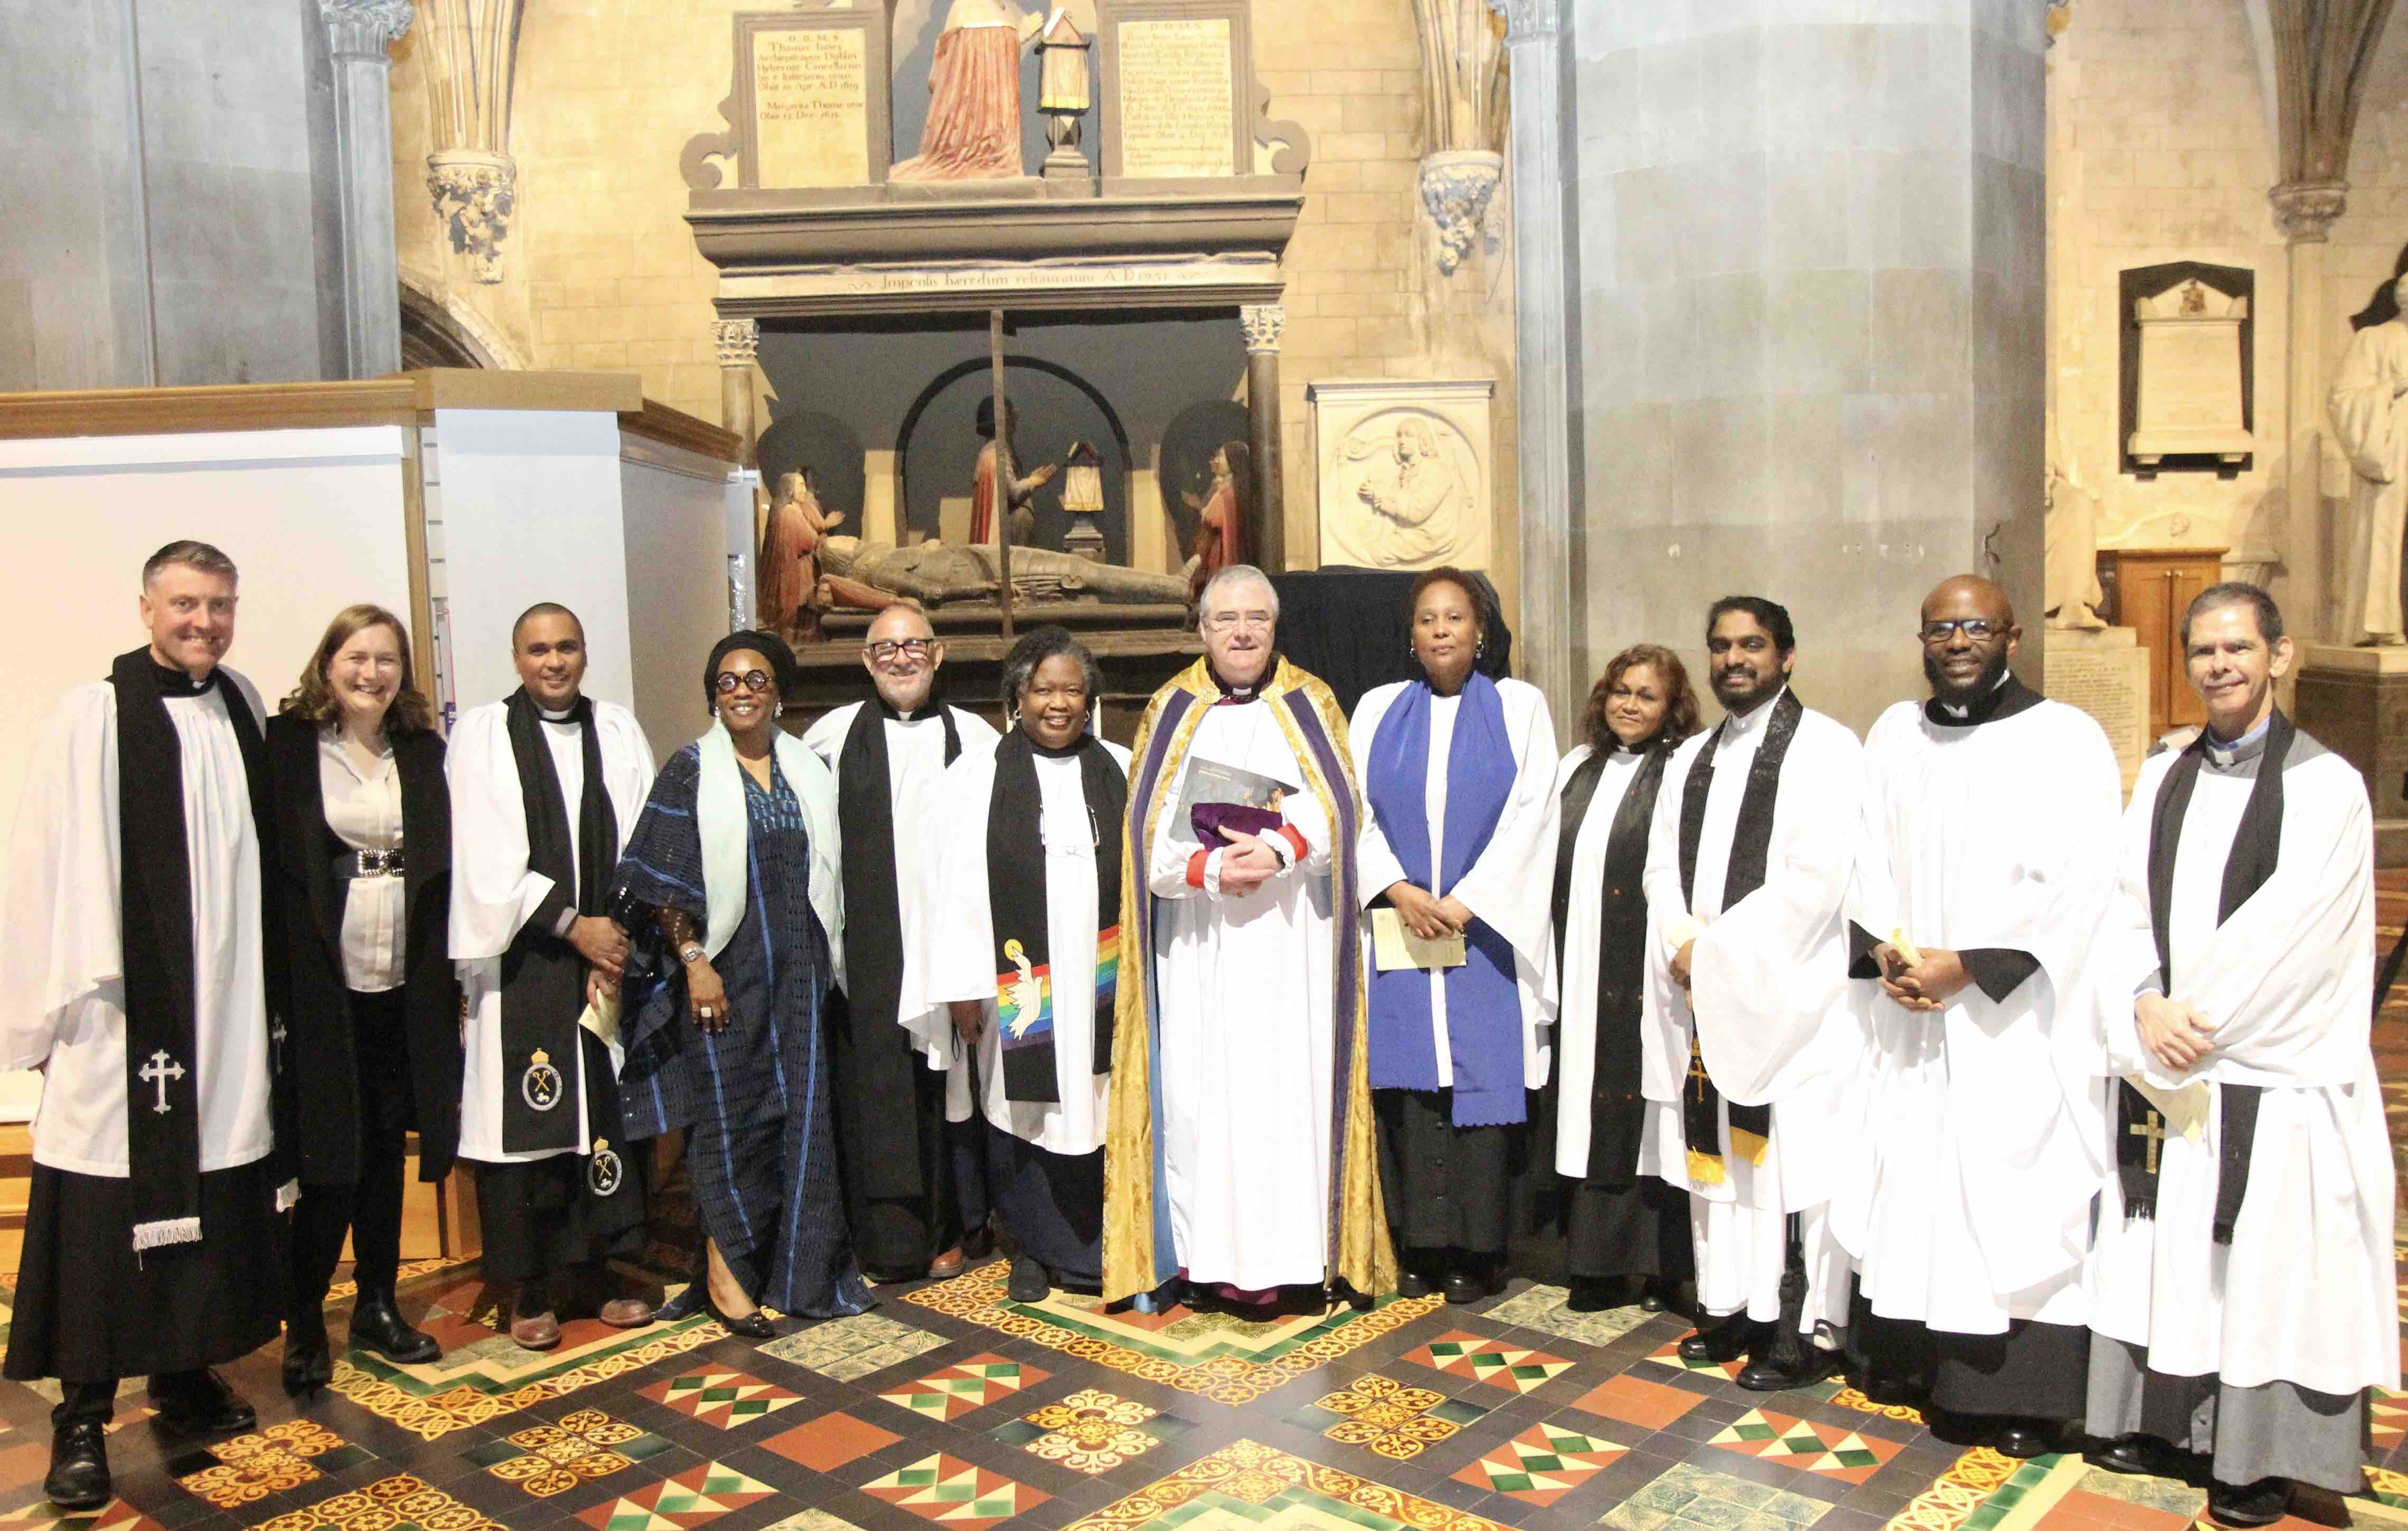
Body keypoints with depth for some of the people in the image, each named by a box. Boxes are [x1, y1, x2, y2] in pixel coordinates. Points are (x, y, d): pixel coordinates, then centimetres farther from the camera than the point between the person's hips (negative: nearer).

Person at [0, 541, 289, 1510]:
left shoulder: (244, 709, 8)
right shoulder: (94, 716, -8)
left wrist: (268, 985, 13)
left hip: (228, 1005, 5)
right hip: (124, 1010, -5)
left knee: (214, 1201, 12)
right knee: (107, 1214, 1)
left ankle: (186, 1376, 27)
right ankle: (82, 1420, 12)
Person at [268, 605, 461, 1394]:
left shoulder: (425, 753, 9)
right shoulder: (288, 745, 0)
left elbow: (444, 866, 10)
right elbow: (273, 862, -4)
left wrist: (450, 970, 4)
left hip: (405, 983, 3)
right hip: (322, 981, -3)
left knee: (388, 1149, 11)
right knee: (330, 1155, -2)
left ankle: (378, 1305, 24)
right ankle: (304, 1323, 13)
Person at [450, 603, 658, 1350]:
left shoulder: (619, 731, 9)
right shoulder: (482, 734, -1)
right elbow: (489, 862, -7)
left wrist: (625, 930, -6)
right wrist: (572, 926, -11)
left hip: (609, 953, 3)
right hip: (523, 960, -3)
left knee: (604, 1112, 7)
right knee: (524, 1120, 1)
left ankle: (591, 1269, 20)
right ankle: (529, 1288, 13)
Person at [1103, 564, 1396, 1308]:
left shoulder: (1310, 704, 10)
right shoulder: (1171, 710, 10)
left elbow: (1339, 808, -2)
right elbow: (1150, 830, 2)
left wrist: (1280, 848, -19)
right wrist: (1208, 869, -16)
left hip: (1290, 938, 0)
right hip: (1198, 938, 1)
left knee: (1286, 1076, -4)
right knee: (1198, 1080, -3)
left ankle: (1276, 1248, 3)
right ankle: (1208, 1249, 5)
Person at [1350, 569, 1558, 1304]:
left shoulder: (1519, 707, 6)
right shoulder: (1378, 709, 11)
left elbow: (1530, 815, -2)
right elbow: (1355, 811, 6)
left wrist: (1467, 900, -10)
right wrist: (1396, 888, -10)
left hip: (1485, 933, -1)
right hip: (1401, 931, 2)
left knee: (1482, 1082, -2)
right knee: (1408, 1086, 1)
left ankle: (1473, 1252, 8)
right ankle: (1418, 1248, 10)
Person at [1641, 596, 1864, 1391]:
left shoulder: (1824, 749, -5)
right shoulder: (1691, 758, 17)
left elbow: (1816, 877, -14)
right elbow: (1662, 864, 12)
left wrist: (1717, 948, -14)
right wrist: (1683, 941, -7)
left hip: (1785, 990, -6)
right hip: (1703, 992, 6)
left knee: (1791, 1162, -4)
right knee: (1717, 1153, 10)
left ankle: (1808, 1330, 6)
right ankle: (1733, 1307, 21)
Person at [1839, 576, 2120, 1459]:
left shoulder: (2066, 739, -3)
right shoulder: (1895, 734, 12)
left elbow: (2077, 881, -11)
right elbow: (1869, 856, 11)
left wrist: (1966, 965, -15)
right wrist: (1885, 949, -6)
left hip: (2017, 1016, -4)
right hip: (1906, 1004, 5)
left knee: (2017, 1190, -2)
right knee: (1906, 1175, 8)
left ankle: (2021, 1393, 8)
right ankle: (1911, 1355, 20)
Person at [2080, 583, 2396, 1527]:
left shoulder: (2325, 785, -6)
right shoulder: (2162, 781, 9)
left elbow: (2286, 930, -14)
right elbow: (2123, 912, 3)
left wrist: (2192, 1018, -13)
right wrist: (2142, 1009, -12)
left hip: (2273, 1081, -5)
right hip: (2163, 1074, 5)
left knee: (2268, 1269, 3)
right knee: (2162, 1256, 12)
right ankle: (2160, 1421, 26)